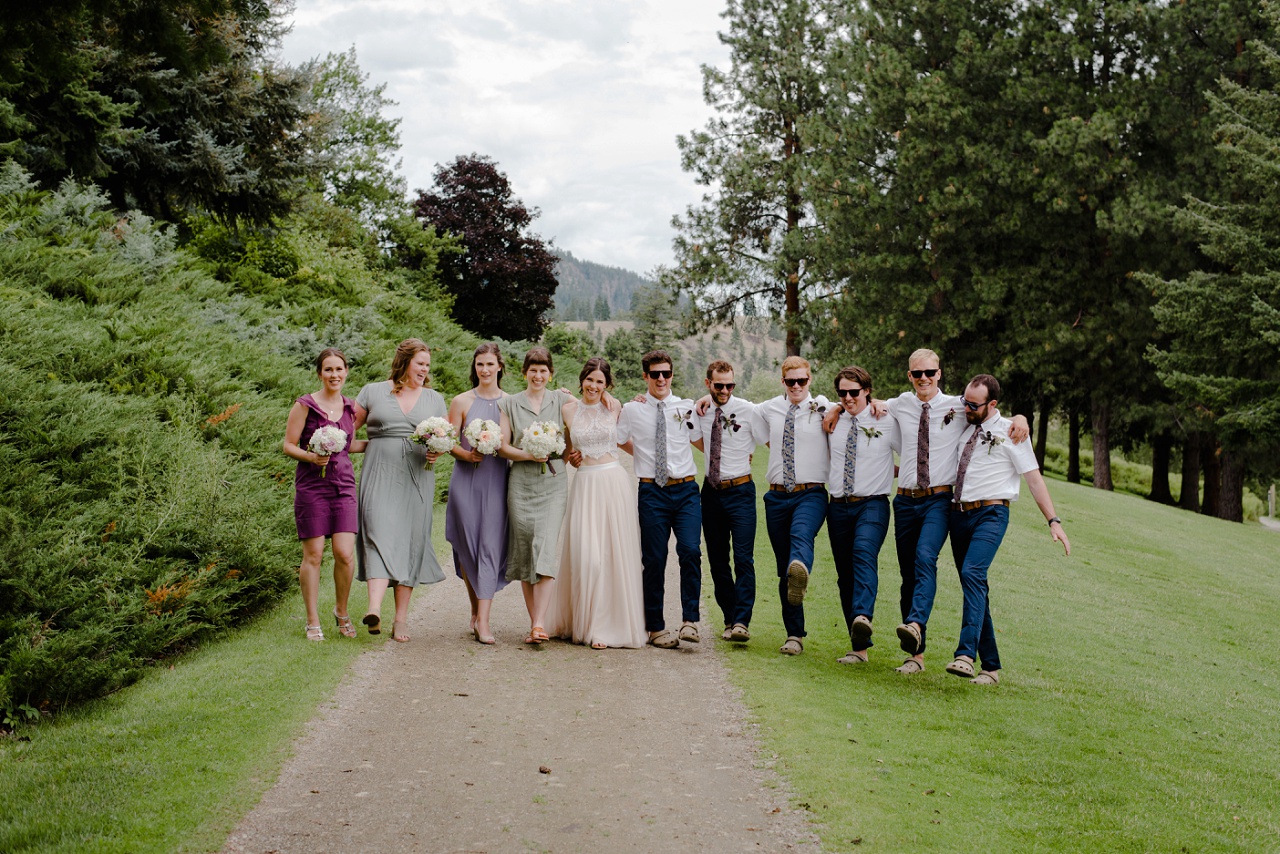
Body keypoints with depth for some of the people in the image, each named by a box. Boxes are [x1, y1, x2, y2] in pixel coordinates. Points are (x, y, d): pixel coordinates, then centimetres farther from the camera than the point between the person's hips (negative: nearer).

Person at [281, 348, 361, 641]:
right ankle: (313, 621, 11)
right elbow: (288, 446, -3)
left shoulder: (351, 407, 11)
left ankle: (341, 611, 18)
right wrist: (311, 457, -19)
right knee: (313, 555, -1)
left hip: (344, 485, 3)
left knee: (345, 554, -5)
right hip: (312, 486, -3)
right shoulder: (305, 405, -2)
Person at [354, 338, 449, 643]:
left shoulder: (434, 399, 16)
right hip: (380, 475, -2)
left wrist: (437, 451, -6)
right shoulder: (373, 392, 9)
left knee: (410, 542, 0)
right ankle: (374, 610, -31)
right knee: (380, 535, -18)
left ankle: (401, 620, 4)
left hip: (417, 479, 2)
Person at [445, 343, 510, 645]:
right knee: (467, 547, 3)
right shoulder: (462, 402, 6)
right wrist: (467, 454, -15)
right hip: (466, 481, 1)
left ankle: (482, 620, -7)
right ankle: (476, 610, 21)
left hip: (497, 482, 0)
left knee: (491, 546, -6)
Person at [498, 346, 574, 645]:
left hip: (553, 483, -1)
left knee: (546, 549, -14)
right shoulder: (509, 404, 9)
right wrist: (528, 454, -10)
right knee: (524, 553, 2)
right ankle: (533, 623, 10)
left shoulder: (562, 401, 9)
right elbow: (503, 446, 6)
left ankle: (540, 624, -18)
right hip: (521, 483, 1)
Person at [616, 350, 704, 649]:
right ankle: (656, 627, 12)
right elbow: (619, 441, 19)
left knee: (690, 551, -15)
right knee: (654, 560, 2)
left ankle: (690, 621, -7)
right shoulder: (632, 411, 5)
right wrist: (646, 457, 12)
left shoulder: (687, 408, 8)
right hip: (651, 492, 0)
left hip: (686, 490, 0)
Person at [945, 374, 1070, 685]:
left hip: (990, 514, -5)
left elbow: (1034, 478, -1)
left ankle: (966, 655, -35)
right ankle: (990, 666, 12)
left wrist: (1054, 521, -7)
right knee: (976, 588, 6)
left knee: (972, 573, -26)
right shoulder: (961, 426, 14)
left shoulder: (1009, 432, 0)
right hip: (958, 514, 5)